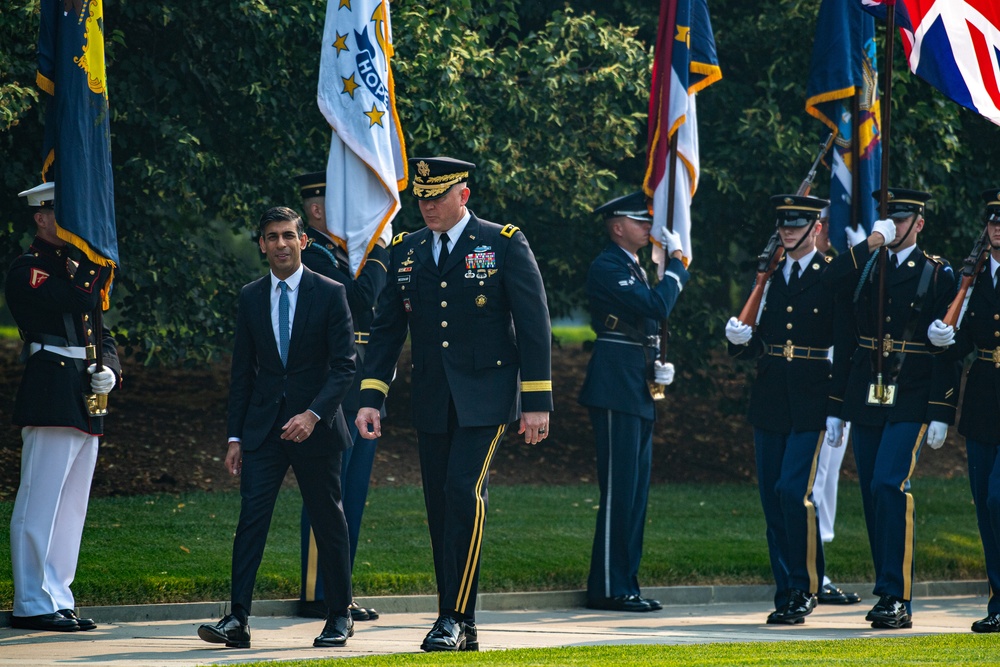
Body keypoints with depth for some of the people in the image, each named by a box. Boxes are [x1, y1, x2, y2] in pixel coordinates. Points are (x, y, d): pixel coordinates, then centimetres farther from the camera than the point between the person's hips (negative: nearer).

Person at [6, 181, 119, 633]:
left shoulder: (74, 267, 22)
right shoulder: (27, 270, -6)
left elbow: (100, 332, 23)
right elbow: (78, 303, -20)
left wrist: (109, 370, 3)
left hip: (85, 402, 9)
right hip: (50, 399, -9)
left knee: (70, 508, 10)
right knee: (40, 506, -8)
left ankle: (58, 600, 14)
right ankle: (32, 604, -6)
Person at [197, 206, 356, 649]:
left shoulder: (330, 294, -2)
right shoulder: (250, 298, 8)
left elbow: (344, 366, -6)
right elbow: (242, 372, 10)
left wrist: (313, 414, -19)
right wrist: (235, 436, 5)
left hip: (315, 427, -2)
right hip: (262, 426, 2)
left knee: (328, 521, 6)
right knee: (252, 514, -9)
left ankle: (339, 616, 19)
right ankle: (238, 619, -14)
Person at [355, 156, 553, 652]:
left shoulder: (504, 244, -3)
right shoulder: (405, 252, 9)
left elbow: (534, 325, -4)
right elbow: (386, 328, 11)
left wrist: (537, 402, -9)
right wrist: (371, 397, 2)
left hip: (485, 397, -5)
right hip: (431, 403, 5)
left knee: (466, 493, -18)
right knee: (439, 506, 4)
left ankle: (455, 618, -14)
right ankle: (460, 628, 11)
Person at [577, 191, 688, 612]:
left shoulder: (634, 269, 21)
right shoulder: (607, 269, -11)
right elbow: (657, 306, -22)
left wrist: (659, 367, 12)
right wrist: (677, 262, -9)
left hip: (638, 392, 10)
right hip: (616, 391, -10)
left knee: (635, 493, 10)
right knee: (619, 491, -10)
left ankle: (624, 584, 14)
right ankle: (608, 589, -7)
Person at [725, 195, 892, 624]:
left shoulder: (835, 276, -1)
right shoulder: (767, 277, 13)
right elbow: (754, 346, 11)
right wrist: (739, 339, -6)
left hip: (811, 403, -5)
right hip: (769, 404, 5)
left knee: (794, 490, -15)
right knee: (773, 500, 5)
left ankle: (805, 588, -4)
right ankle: (786, 595, 12)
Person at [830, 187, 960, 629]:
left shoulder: (938, 275, 0)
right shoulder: (863, 269, 12)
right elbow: (845, 339, 14)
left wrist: (941, 414, -9)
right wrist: (837, 407, 11)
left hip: (910, 400, -5)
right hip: (865, 399, 5)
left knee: (890, 485, -17)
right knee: (873, 494, 6)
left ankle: (896, 598, -16)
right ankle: (890, 597, 14)